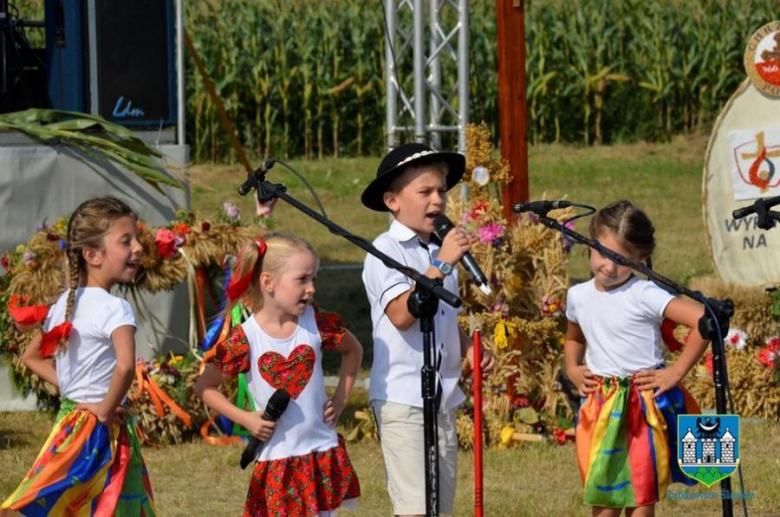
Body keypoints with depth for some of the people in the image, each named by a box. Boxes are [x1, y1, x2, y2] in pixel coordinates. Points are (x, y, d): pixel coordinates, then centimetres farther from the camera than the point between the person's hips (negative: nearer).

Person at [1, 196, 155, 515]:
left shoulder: (64, 305, 8)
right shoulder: (114, 309, -17)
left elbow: (32, 357, 21)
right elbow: (125, 366, -34)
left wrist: (71, 388, 12)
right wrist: (106, 409, -19)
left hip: (67, 426, 8)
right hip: (102, 431, -8)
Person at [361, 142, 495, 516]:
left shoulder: (440, 251, 16)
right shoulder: (387, 251, -8)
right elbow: (401, 314, -23)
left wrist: (468, 349, 8)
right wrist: (443, 264, -23)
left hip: (443, 399, 8)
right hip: (402, 398, -8)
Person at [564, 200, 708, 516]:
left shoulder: (645, 295, -14)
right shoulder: (578, 297, 6)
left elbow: (702, 321, -22)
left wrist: (676, 372, -17)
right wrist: (572, 370, 10)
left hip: (644, 404, -5)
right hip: (600, 408, 5)